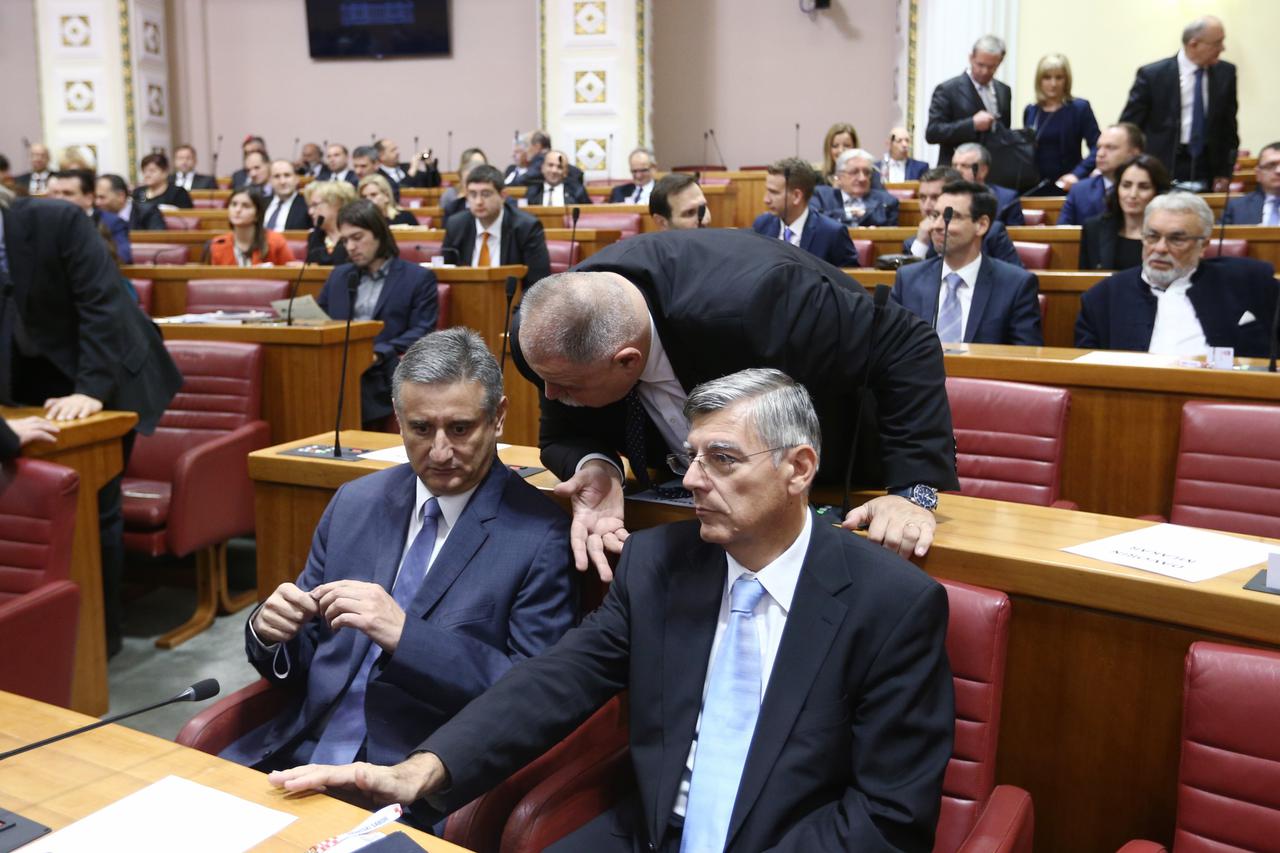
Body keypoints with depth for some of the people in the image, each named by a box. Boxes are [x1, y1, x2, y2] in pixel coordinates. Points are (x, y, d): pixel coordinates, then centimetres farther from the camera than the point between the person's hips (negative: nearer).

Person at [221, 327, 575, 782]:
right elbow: (297, 661, 14)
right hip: (303, 752, 5)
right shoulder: (354, 503, 9)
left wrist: (403, 634, -23)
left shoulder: (541, 538, -8)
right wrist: (270, 631, -10)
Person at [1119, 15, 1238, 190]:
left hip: (1207, 170, 3)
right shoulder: (1152, 74, -6)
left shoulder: (1226, 73, 5)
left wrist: (1225, 171, 6)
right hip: (1162, 169, -3)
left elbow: (1228, 126, 12)